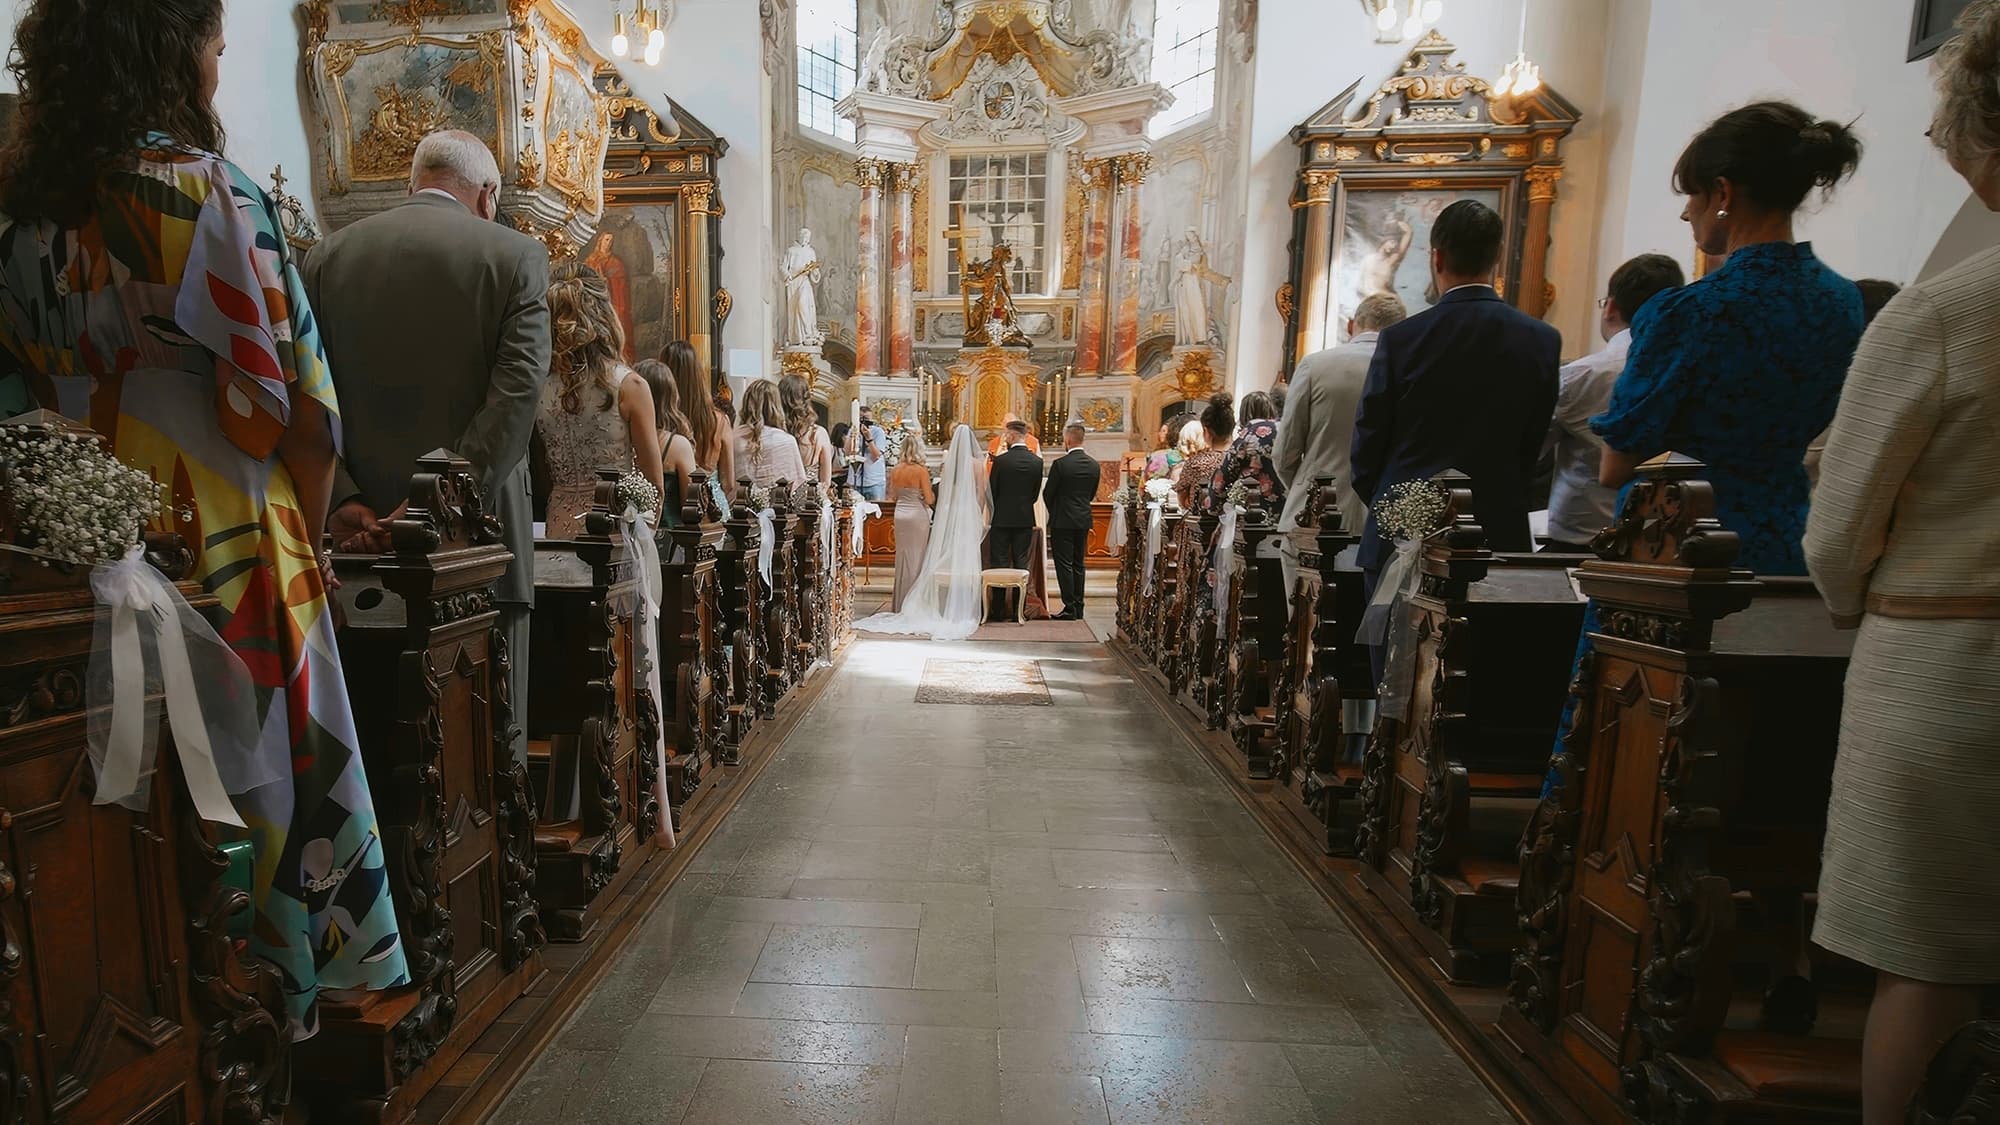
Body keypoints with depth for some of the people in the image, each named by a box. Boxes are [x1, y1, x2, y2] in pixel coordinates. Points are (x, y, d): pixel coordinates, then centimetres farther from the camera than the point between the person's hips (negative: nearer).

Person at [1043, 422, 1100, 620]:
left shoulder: (1060, 464, -14)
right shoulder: (1094, 464, 3)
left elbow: (1047, 493, -6)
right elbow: (1092, 494, 11)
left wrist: (1053, 512, 11)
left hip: (1063, 521, -6)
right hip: (1084, 521, 6)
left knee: (1064, 565, -1)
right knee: (1078, 564, 13)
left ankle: (1070, 608, 0)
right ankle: (1078, 607, 18)